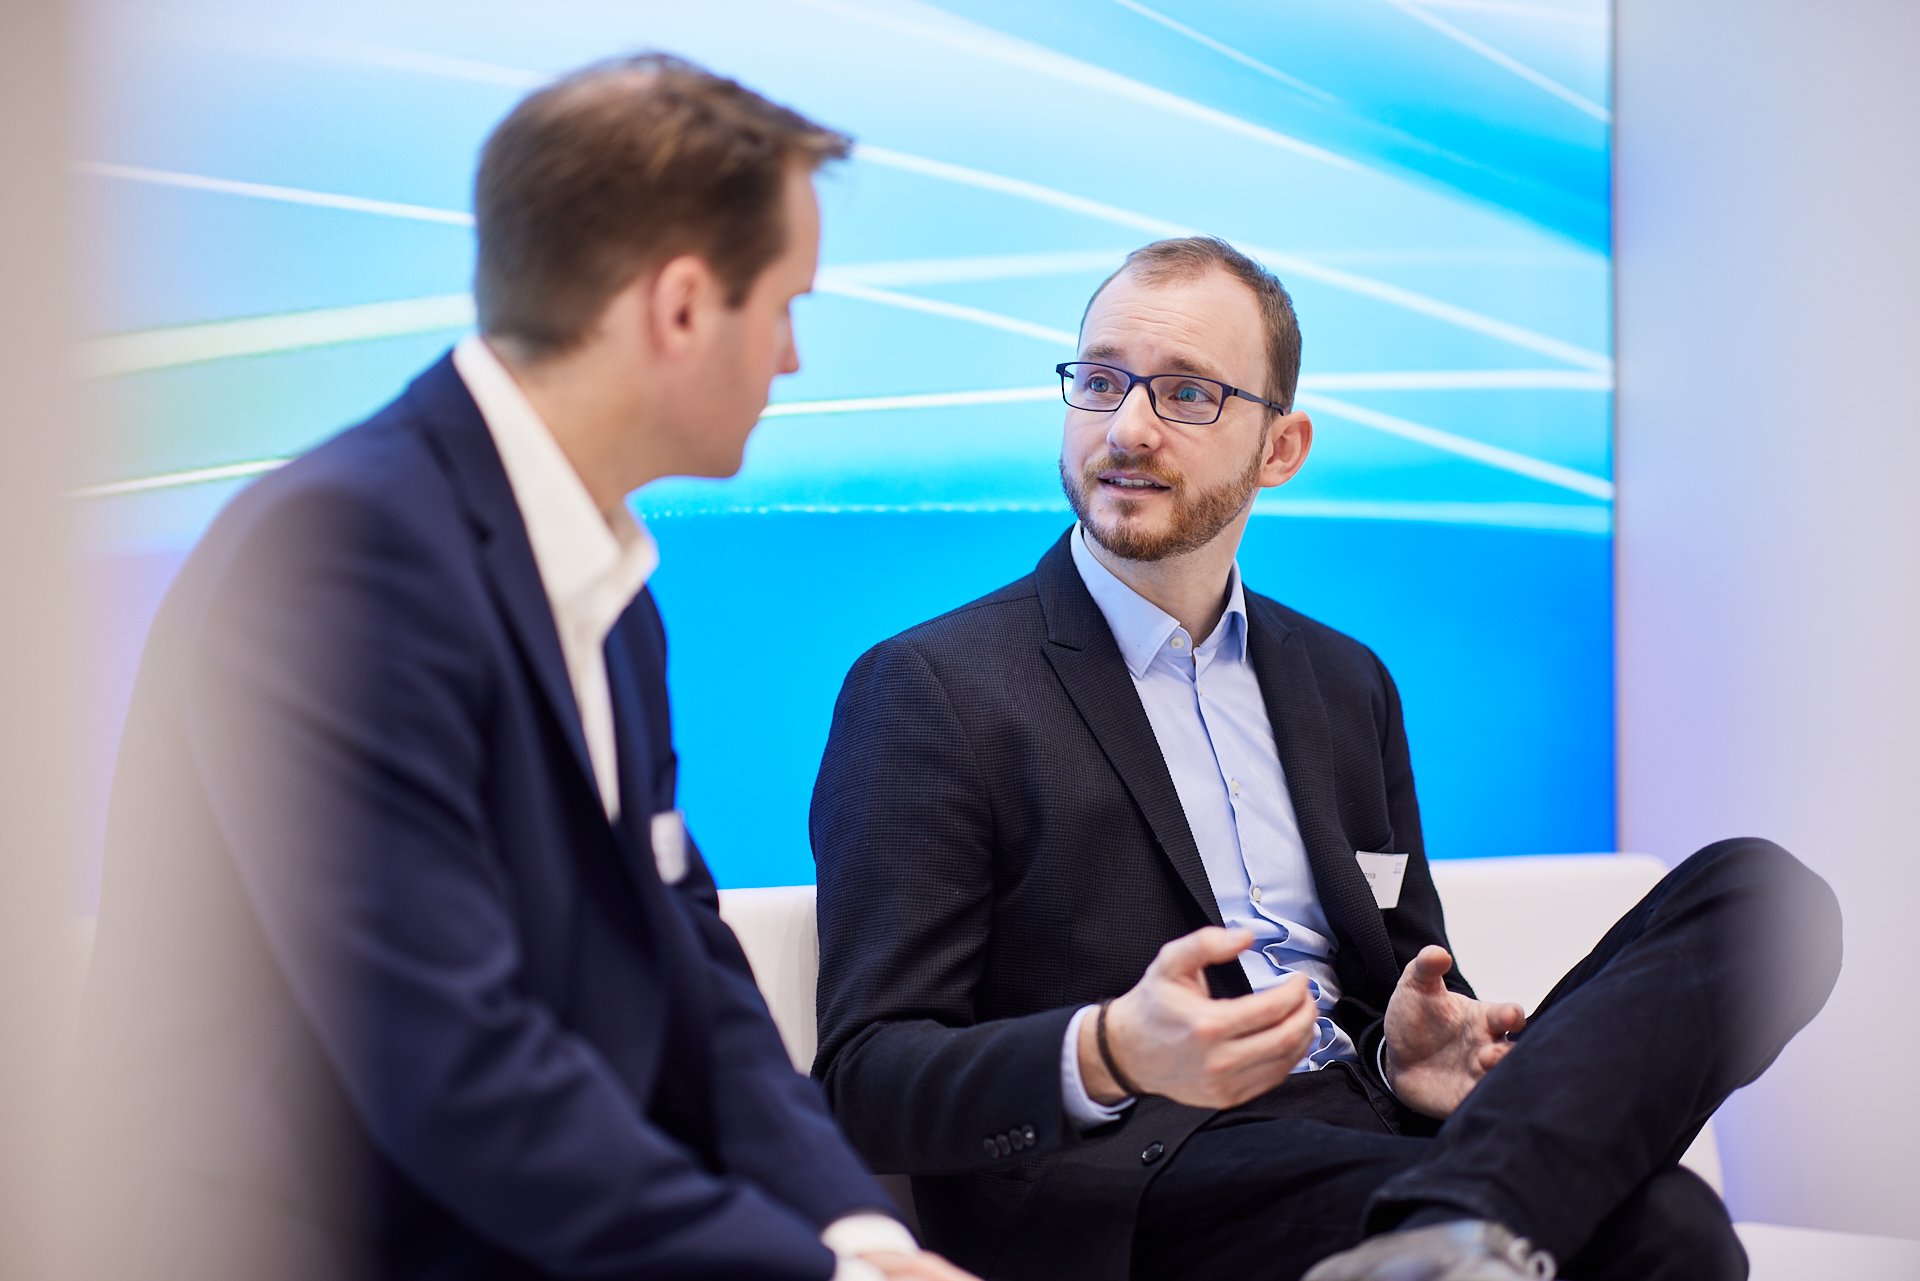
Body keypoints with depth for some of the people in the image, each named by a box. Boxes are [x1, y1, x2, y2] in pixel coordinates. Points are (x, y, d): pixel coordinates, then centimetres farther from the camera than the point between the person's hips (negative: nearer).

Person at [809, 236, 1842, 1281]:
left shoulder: (1347, 684, 23)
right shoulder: (930, 687, 2)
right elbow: (866, 1080, -6)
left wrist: (1412, 1046, -1)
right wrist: (1110, 1056, -26)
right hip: (1143, 1183, -8)